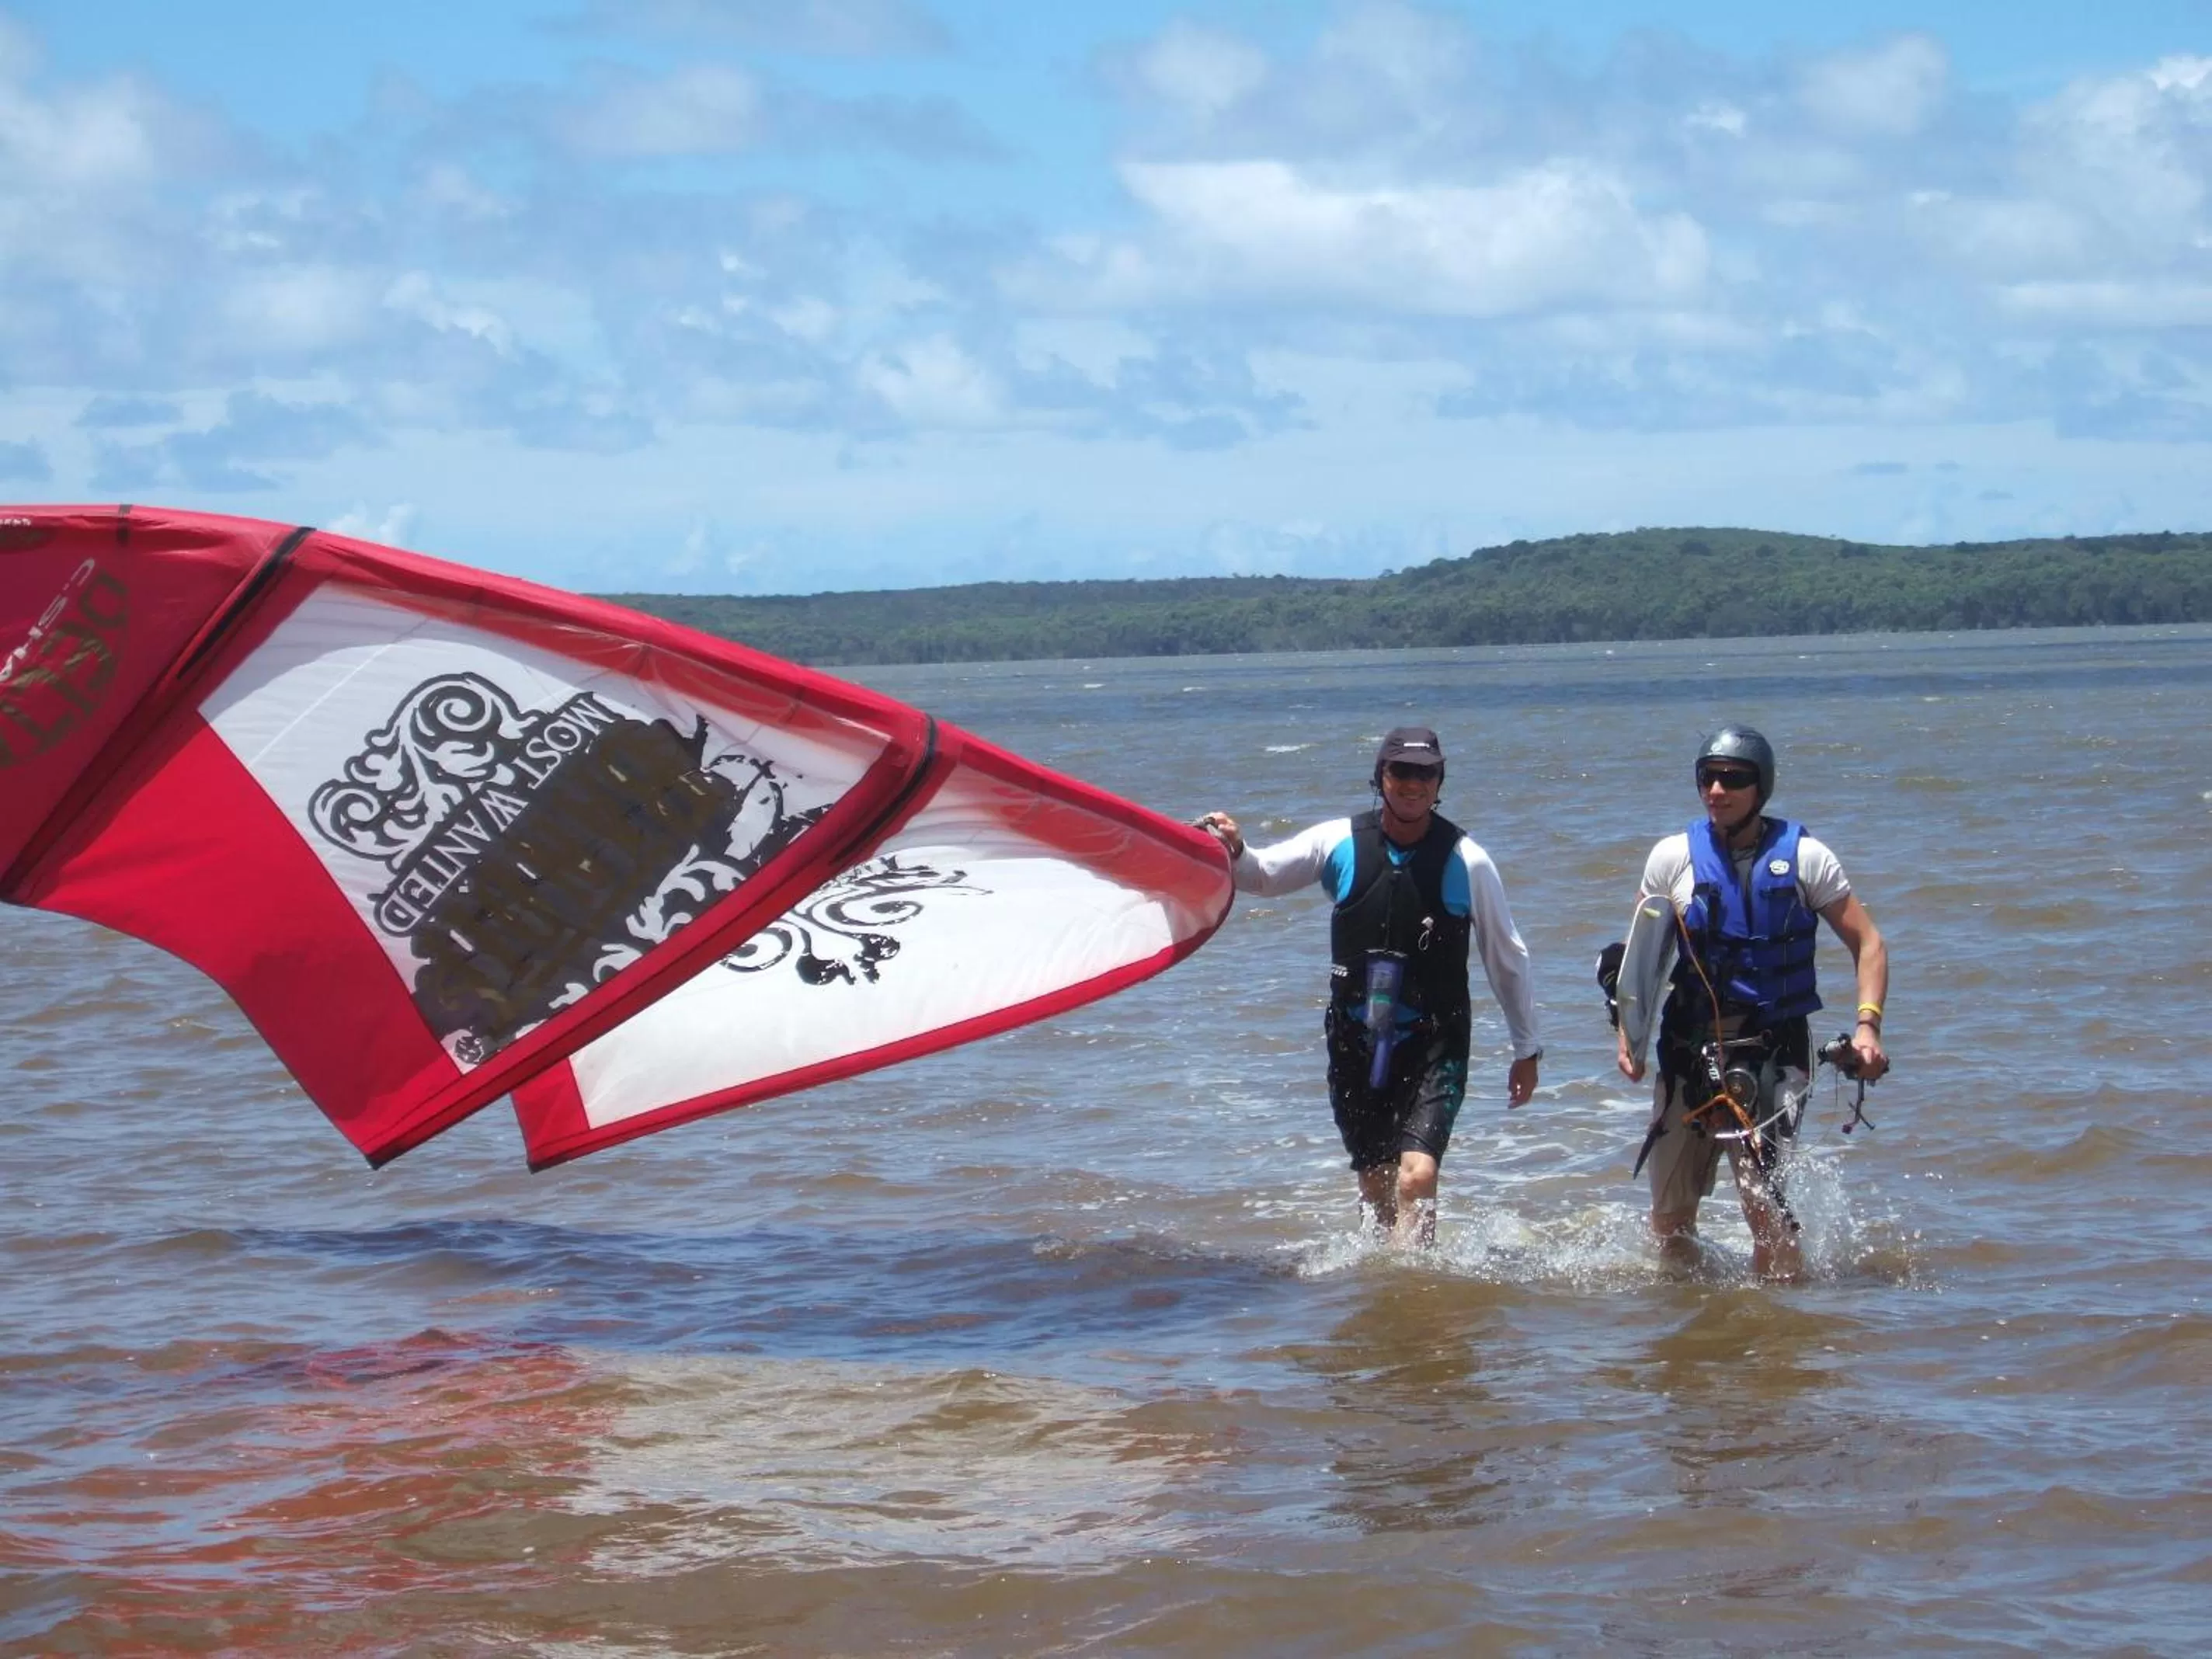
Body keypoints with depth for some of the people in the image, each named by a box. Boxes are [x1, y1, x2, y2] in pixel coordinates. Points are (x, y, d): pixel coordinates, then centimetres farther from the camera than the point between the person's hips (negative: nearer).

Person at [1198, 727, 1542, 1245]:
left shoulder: (1467, 862, -4)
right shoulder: (1340, 843, -1)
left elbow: (1507, 959, 5)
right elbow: (1262, 876, 9)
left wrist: (1527, 1050, 9)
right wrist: (1234, 852, -15)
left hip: (1435, 1045, -3)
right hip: (1356, 1042, 3)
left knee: (1417, 1176, -21)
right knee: (1376, 1187, 11)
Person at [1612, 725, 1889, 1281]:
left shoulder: (1804, 858, -2)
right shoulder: (1674, 858, 3)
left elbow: (1867, 944, 2)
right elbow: (1642, 954, 13)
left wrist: (1868, 1025, -11)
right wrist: (1628, 1034, 3)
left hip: (1774, 1049, -3)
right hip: (1689, 1049, 3)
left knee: (1760, 1194, -21)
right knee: (1669, 1216, 8)